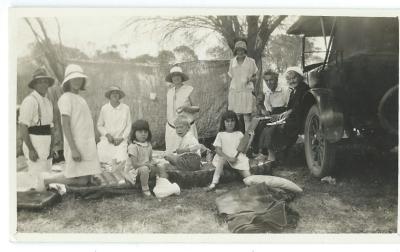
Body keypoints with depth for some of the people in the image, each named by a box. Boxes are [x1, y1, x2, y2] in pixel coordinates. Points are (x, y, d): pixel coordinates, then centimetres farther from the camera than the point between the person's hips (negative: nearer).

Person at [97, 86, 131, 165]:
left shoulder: (125, 108, -2)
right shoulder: (104, 108, 0)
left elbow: (128, 126, 6)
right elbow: (99, 125, 10)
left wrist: (121, 138, -5)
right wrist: (107, 134, -6)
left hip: (120, 140, -1)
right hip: (106, 140, 1)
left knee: (121, 161, -24)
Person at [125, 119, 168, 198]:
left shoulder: (148, 145, 6)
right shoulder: (133, 147, -18)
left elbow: (150, 159, 14)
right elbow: (135, 164, -23)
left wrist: (153, 163, -9)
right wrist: (147, 164, -26)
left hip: (147, 167, 8)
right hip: (134, 170, -8)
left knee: (161, 168, 1)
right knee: (144, 169, -38)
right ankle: (145, 190, -24)